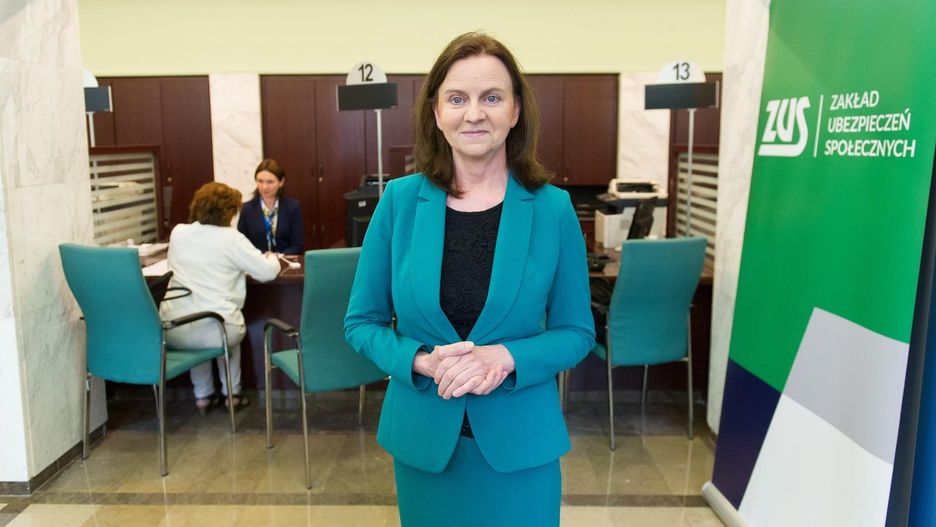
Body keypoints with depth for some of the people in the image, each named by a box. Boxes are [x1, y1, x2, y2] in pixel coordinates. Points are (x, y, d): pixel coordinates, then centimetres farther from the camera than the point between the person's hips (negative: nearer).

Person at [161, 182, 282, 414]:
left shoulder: (178, 232, 8)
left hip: (173, 330, 4)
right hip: (213, 329, -3)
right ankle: (232, 394, 38)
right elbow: (267, 272, -2)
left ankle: (203, 396, 38)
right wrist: (272, 258, 21)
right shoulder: (232, 238, -6)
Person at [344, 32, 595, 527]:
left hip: (519, 441, -1)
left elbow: (577, 331, -1)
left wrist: (507, 357, -19)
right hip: (423, 437, 1)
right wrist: (422, 361, -18)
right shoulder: (399, 201, -6)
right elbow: (361, 322, 0)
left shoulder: (553, 209, -8)